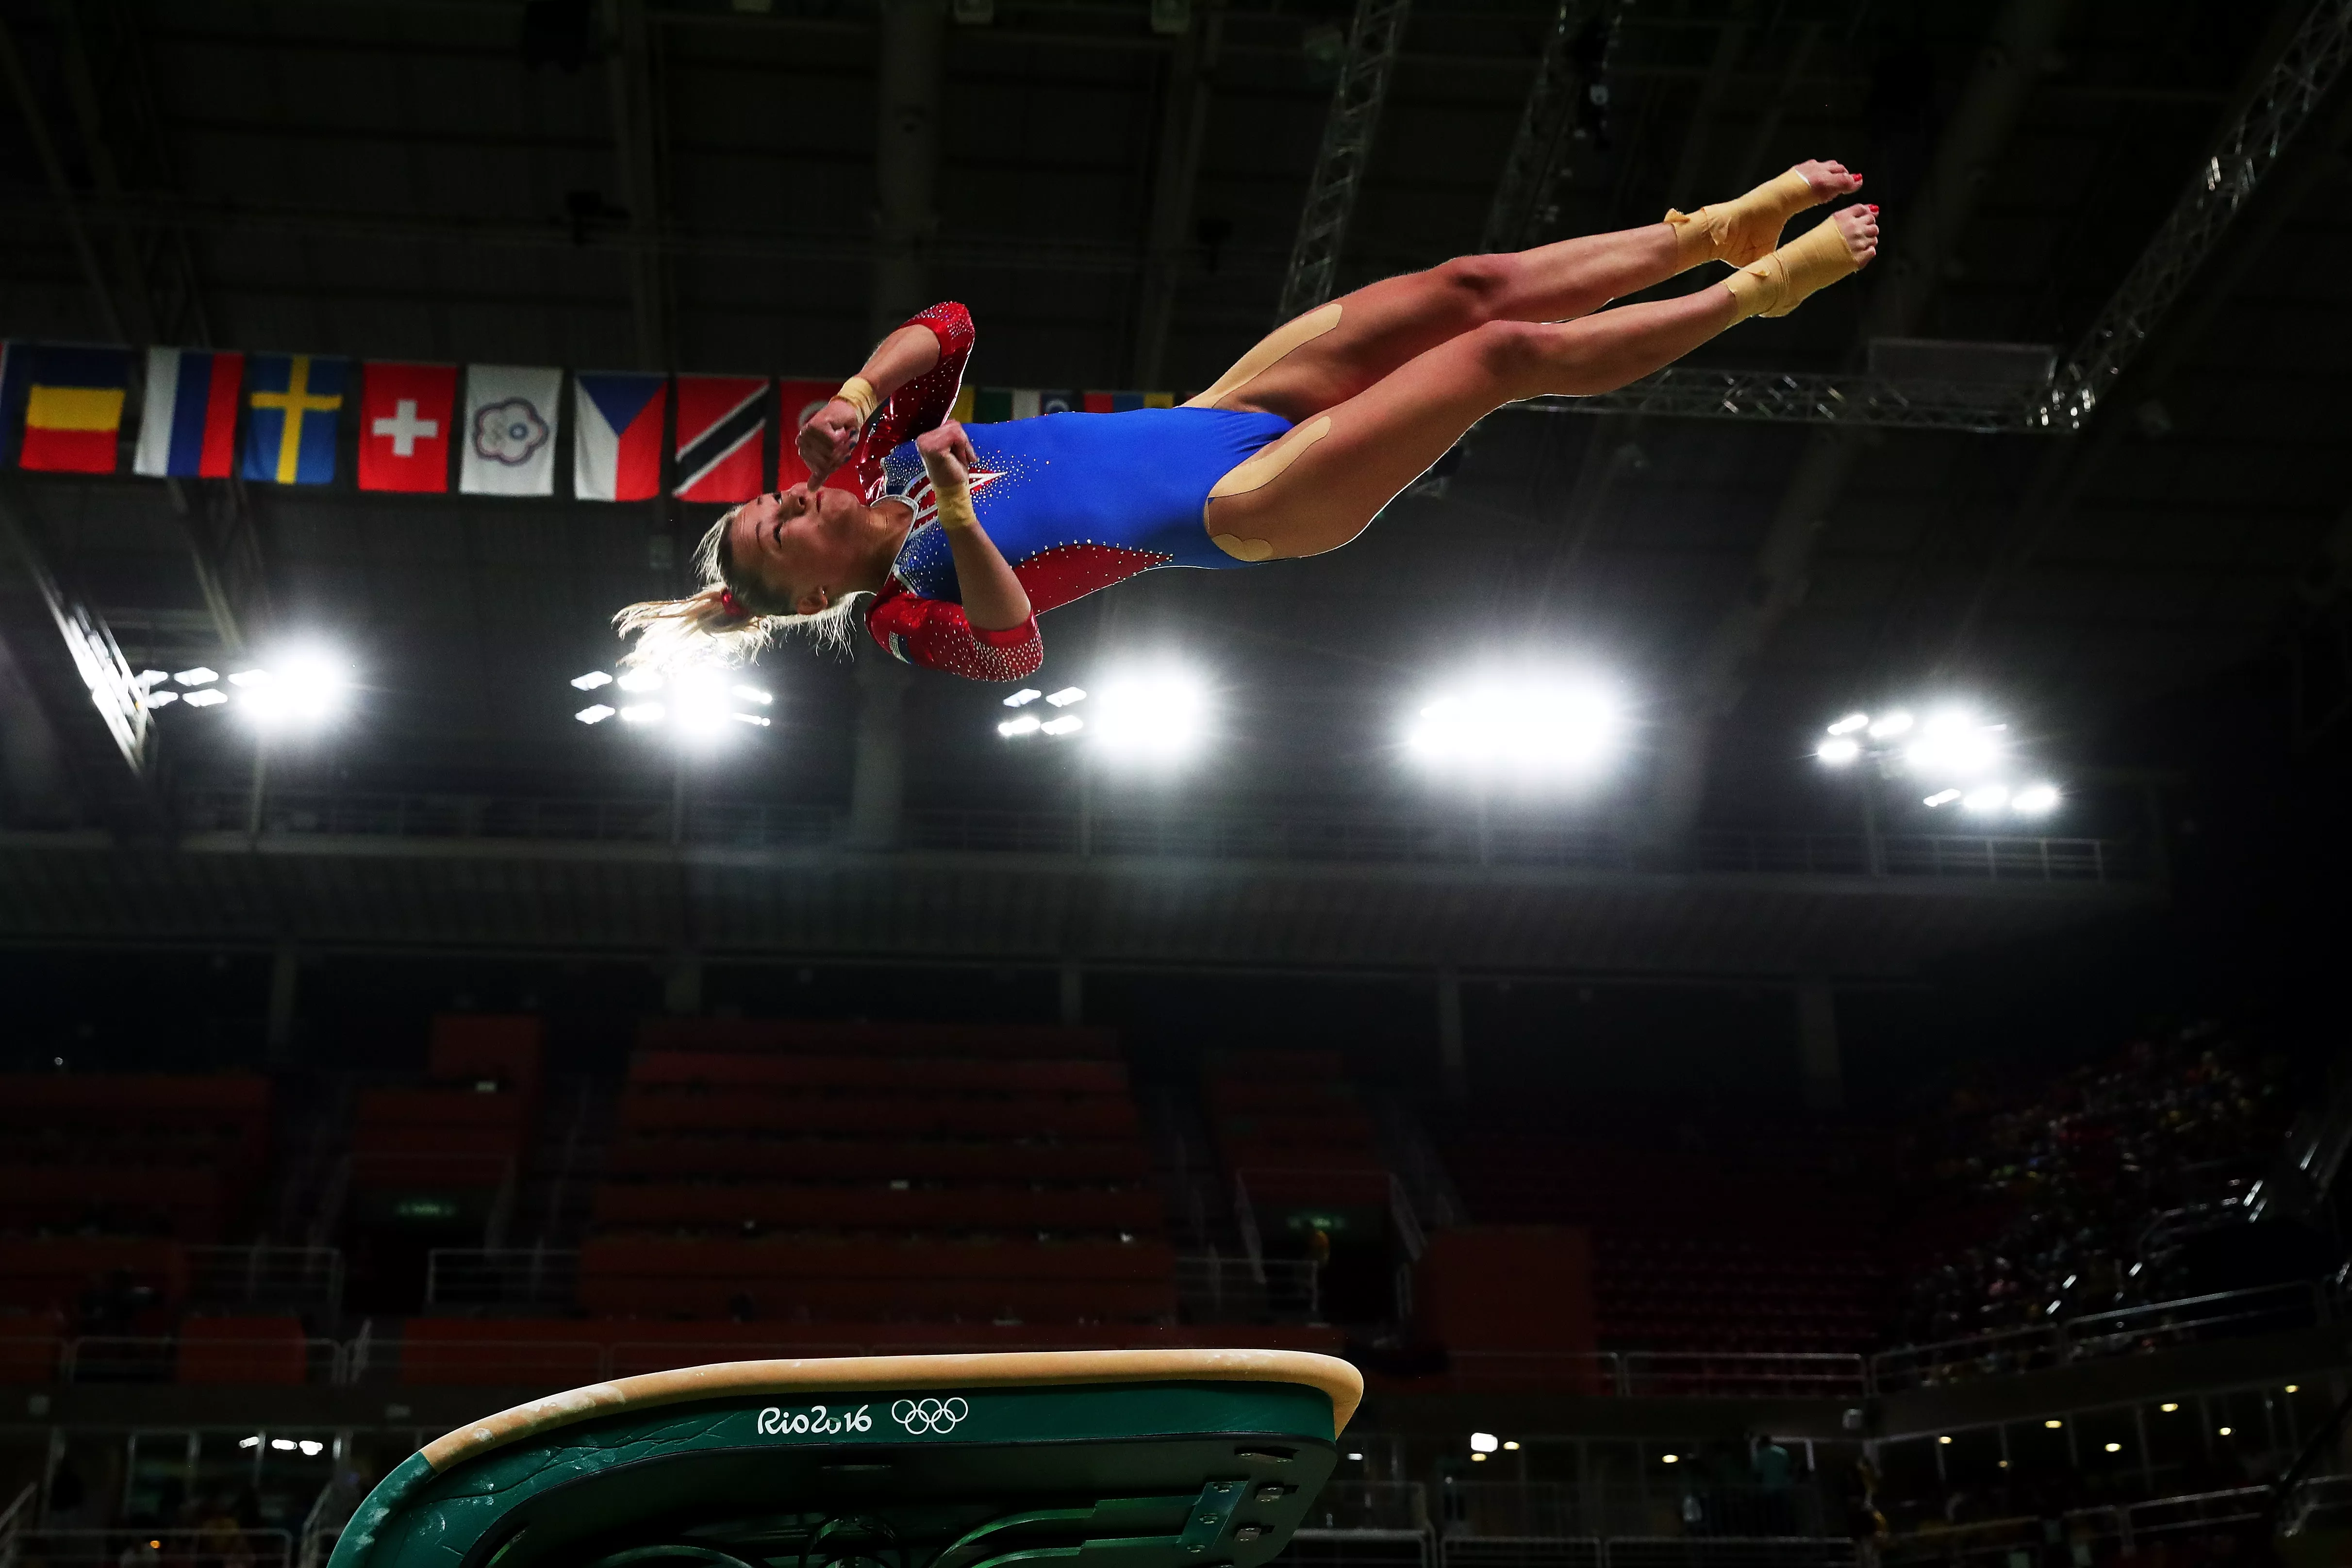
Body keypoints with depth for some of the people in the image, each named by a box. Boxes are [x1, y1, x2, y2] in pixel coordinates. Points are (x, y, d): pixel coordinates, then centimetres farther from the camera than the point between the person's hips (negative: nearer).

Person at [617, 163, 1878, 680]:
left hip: (1209, 416, 7)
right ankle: (1754, 290, 5)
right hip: (1241, 512, -7)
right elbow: (1010, 648, -36)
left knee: (1465, 287, -4)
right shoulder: (906, 611, -16)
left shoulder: (873, 466, 4)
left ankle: (1718, 230, 12)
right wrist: (956, 515, -46)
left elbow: (944, 329, 4)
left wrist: (852, 401, -13)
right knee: (1508, 350, -12)